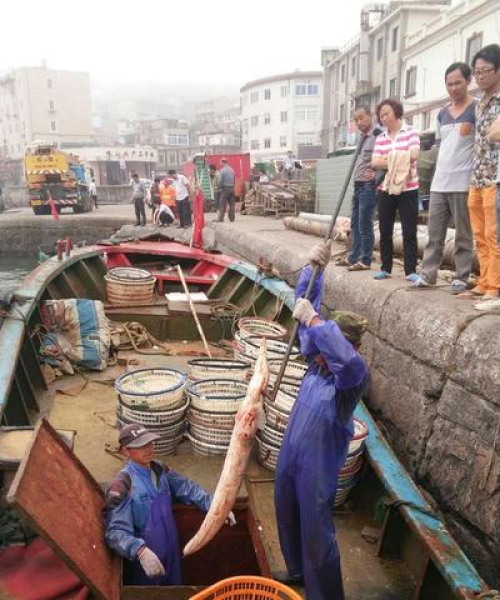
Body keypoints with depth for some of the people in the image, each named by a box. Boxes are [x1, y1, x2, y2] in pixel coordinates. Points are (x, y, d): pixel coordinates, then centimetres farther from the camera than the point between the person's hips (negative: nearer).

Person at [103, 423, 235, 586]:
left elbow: (187, 488, 1)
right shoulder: (123, 484, -24)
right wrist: (140, 550, -44)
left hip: (170, 551, 6)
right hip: (143, 559, -6)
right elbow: (115, 531, -29)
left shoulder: (160, 470, -2)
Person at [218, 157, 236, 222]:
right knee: (232, 204, 7)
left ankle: (221, 218, -4)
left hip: (225, 188, -5)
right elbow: (234, 180, 9)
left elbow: (220, 180, -11)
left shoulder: (222, 170, -10)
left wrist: (220, 187, 5)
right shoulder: (232, 170, 7)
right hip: (232, 188, 5)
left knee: (223, 204, -2)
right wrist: (232, 186, 15)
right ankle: (232, 218, 10)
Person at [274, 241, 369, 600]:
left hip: (318, 467, -7)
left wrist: (313, 320, -46)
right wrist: (313, 268, -18)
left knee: (316, 533, 9)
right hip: (291, 456, 7)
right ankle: (299, 571, 53)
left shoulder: (354, 376, -24)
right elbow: (305, 304, -6)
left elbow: (349, 359, -51)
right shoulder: (318, 360, -7)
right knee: (288, 517, 26)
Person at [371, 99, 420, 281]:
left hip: (408, 189, -4)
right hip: (385, 189, 4)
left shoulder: (410, 132, 0)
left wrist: (389, 158, -8)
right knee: (385, 231, 7)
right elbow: (374, 162, -1)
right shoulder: (380, 138, 11)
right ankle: (385, 268, 17)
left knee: (409, 232, -3)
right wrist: (396, 161, -13)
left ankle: (410, 270, 1)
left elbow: (414, 155, -16)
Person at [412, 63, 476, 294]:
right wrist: (443, 168, 14)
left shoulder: (477, 108, -2)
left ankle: (461, 278, 6)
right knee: (434, 232, 7)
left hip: (463, 182, -6)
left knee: (463, 234, 0)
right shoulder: (442, 113, 16)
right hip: (439, 181, 6)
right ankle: (428, 274, 11)